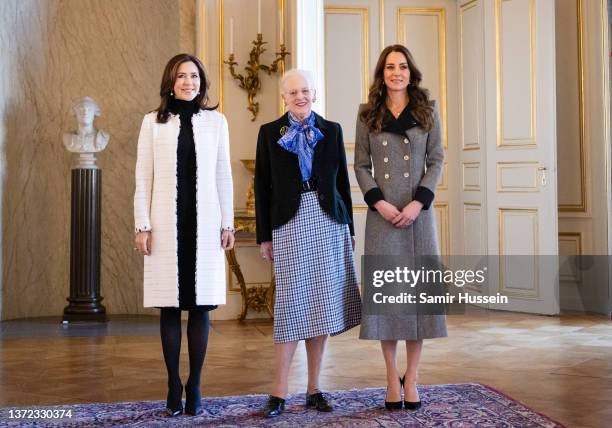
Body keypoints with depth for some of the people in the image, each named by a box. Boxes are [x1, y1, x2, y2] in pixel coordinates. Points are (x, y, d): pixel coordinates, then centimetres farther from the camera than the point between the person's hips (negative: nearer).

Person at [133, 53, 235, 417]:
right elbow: (144, 176, 5)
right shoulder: (153, 122, 7)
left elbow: (224, 176, 9)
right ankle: (174, 387, 10)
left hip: (205, 225, 1)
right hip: (166, 225, 0)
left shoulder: (216, 121, 8)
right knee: (170, 307, 1)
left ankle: (194, 387, 9)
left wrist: (228, 223, 4)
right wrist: (143, 225, -2)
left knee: (201, 306, 1)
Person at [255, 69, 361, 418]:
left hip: (328, 222, 2)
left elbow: (343, 181, 12)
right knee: (291, 302, -7)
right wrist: (264, 236, 2)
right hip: (290, 222, -2)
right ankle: (279, 393, -1)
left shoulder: (332, 130, 11)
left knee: (321, 304, 4)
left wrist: (348, 228, 9)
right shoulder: (269, 133, 7)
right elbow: (263, 187, 6)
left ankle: (314, 389, 13)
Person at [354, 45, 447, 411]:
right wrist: (379, 203, -10)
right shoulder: (368, 114, 7)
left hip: (419, 212, 0)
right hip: (382, 213, 0)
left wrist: (417, 203, -10)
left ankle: (411, 378, 12)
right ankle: (392, 379, 11)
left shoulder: (428, 111, 7)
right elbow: (361, 165, 5)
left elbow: (436, 161, 3)